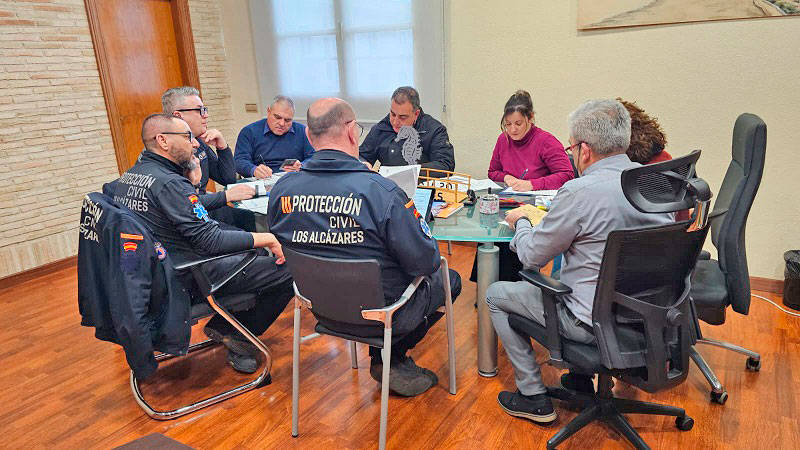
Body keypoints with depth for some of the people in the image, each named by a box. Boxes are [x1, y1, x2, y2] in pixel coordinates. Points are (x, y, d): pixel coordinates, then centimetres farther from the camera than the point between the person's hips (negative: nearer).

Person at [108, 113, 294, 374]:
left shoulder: (127, 177, 8)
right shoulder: (168, 183, -21)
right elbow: (212, 241, -24)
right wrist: (266, 239, -17)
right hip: (185, 280, -10)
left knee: (258, 254, 21)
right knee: (288, 269, -14)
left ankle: (223, 326, 16)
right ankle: (238, 335, 5)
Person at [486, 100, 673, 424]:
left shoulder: (579, 192, -25)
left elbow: (532, 256, -13)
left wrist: (520, 222, 8)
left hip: (595, 323, -8)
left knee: (496, 294, 9)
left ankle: (533, 397, 17)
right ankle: (581, 375, 35)